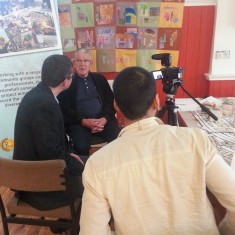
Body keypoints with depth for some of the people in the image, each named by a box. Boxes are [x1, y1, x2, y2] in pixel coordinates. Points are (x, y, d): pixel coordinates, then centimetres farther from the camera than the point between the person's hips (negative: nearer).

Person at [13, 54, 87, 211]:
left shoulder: (38, 93, 1)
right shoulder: (45, 104, -28)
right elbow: (51, 154, -25)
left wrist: (67, 154, 5)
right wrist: (80, 167, -11)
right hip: (39, 183, -9)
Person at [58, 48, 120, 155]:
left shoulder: (100, 79, 17)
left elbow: (111, 101, 10)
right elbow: (65, 109, 0)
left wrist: (105, 119, -9)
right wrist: (84, 121, -14)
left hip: (102, 120, 2)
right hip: (79, 122, -2)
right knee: (81, 146, -32)